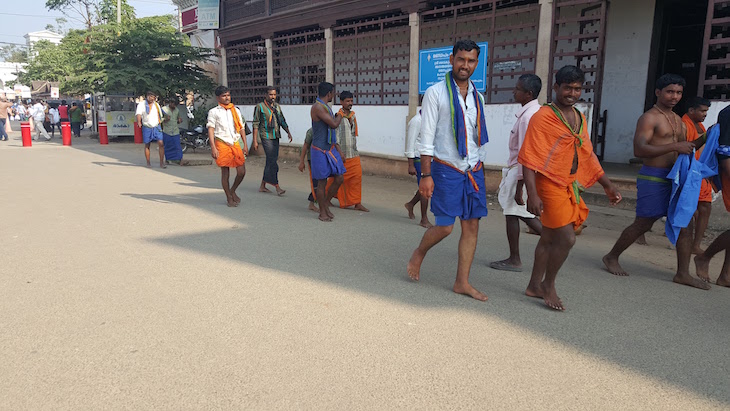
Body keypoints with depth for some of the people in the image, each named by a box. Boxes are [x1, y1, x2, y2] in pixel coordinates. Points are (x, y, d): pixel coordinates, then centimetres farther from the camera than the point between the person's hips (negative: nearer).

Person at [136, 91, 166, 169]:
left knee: (161, 143, -12)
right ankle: (148, 163, 15)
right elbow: (138, 114, -16)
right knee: (147, 145, 6)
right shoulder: (141, 105, -1)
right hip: (147, 127, -2)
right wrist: (139, 122, -33)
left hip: (156, 127, 2)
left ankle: (161, 163, -9)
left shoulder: (157, 105, 13)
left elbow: (160, 115, 23)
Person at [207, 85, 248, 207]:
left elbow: (241, 128, 17)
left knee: (241, 171, -3)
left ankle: (233, 191, 22)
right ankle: (229, 198, 15)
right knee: (225, 172, 1)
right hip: (222, 144, -4)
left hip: (235, 143, 4)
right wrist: (213, 148, -13)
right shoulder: (214, 112, 3)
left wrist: (245, 145, 10)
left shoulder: (236, 110, 15)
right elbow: (210, 130, -3)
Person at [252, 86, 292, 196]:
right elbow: (256, 124, -6)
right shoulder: (260, 107, -4)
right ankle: (277, 187, -10)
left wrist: (288, 132, 2)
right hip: (266, 137, -7)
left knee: (270, 162, 8)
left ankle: (262, 186, 17)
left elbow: (282, 121, 18)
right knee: (272, 162, -12)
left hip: (275, 137, 7)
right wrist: (255, 141, -10)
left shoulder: (277, 106, 13)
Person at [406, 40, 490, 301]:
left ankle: (462, 282, 14)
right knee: (445, 226, -5)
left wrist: (478, 168, 16)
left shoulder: (477, 97, 12)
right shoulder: (436, 93, -5)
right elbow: (426, 138, -9)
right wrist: (425, 175, -14)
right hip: (446, 169, -5)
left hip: (473, 170, 6)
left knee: (472, 226, 4)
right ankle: (418, 254, 26)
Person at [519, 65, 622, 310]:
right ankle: (548, 285, 10)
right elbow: (529, 158, -16)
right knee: (566, 238, -11)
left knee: (550, 238, 14)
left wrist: (608, 185, 21)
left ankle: (535, 286, 26)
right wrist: (532, 194, -24)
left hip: (570, 185, 8)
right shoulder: (543, 117, -10)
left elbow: (588, 155, 21)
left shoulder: (580, 118, 14)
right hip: (550, 184, -8)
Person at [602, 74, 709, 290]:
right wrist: (675, 146, -29)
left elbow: (684, 147, 31)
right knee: (643, 224, -2)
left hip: (674, 178, 8)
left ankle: (683, 273, 11)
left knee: (685, 223, 4)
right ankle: (612, 257, 16)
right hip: (653, 178, -8)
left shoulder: (678, 120, 17)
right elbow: (639, 149, -25)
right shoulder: (649, 118, -10)